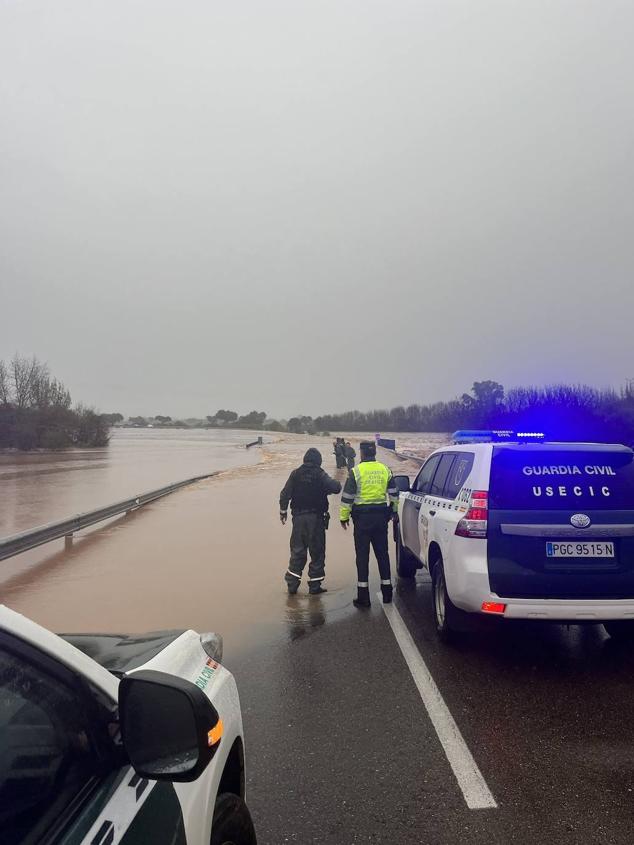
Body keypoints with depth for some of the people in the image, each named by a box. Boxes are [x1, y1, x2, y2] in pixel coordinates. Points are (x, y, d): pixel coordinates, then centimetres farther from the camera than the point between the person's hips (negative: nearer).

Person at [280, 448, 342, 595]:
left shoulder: (295, 474, 1)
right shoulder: (320, 475, -8)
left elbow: (285, 493, 0)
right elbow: (336, 488, -19)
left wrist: (283, 511, 11)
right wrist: (335, 483, 4)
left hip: (298, 517, 3)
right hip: (316, 518, -3)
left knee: (297, 550, 12)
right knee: (317, 551, 7)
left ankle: (292, 583, 12)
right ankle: (315, 585, 10)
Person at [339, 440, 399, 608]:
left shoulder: (356, 471, -8)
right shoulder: (385, 470, 5)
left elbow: (347, 497, -8)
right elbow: (394, 494, 13)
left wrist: (344, 517, 1)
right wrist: (394, 512, 25)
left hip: (362, 516, -4)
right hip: (381, 515, 4)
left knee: (362, 556, 1)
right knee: (382, 554, 14)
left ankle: (363, 597, 3)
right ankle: (387, 593, 21)